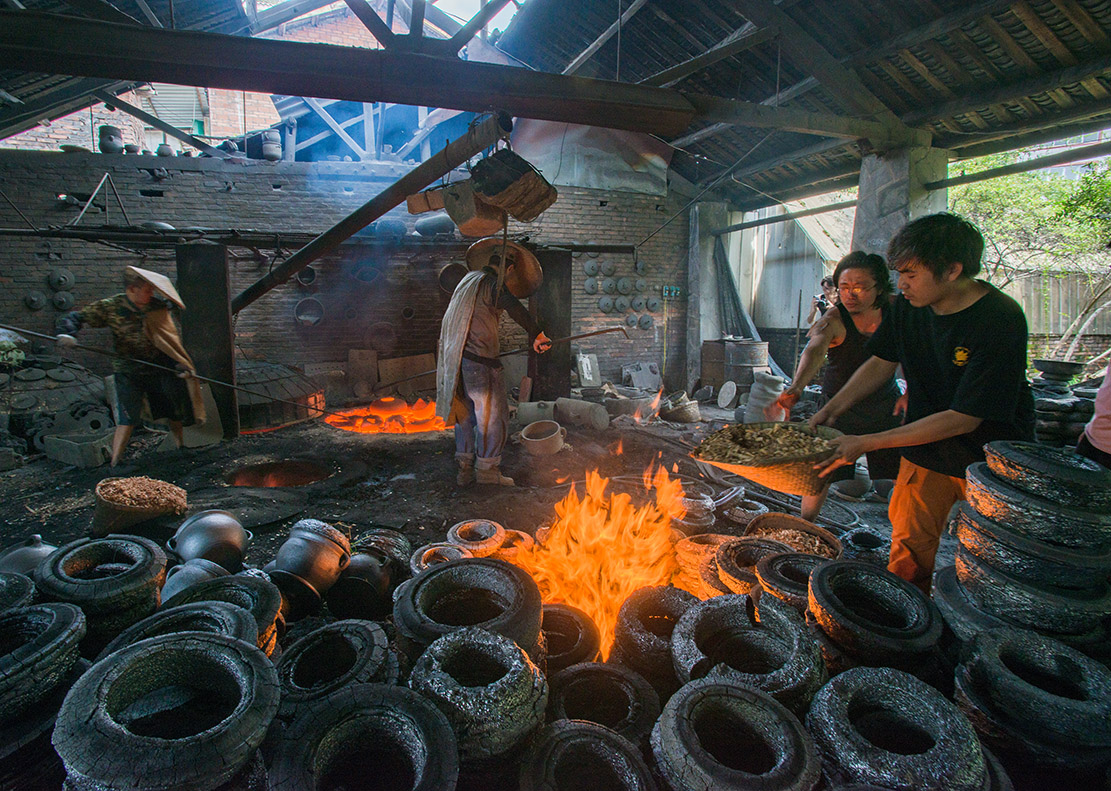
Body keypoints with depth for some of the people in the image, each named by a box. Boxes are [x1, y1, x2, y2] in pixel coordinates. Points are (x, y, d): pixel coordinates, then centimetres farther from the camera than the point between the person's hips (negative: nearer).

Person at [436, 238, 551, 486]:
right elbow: (515, 307, -29)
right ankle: (487, 470, 8)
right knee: (493, 415, 1)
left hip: (455, 361, 9)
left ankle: (464, 469, 21)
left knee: (465, 413, 15)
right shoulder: (491, 284, -8)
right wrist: (535, 334, -29)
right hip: (479, 362, -9)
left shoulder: (468, 280, 21)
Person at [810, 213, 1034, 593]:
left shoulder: (1001, 320, -25)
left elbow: (963, 418, -26)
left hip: (992, 458, -4)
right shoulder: (907, 307, -8)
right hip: (925, 452, 4)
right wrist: (831, 410, -7)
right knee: (909, 547, 7)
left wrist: (867, 443, -29)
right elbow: (881, 362, 7)